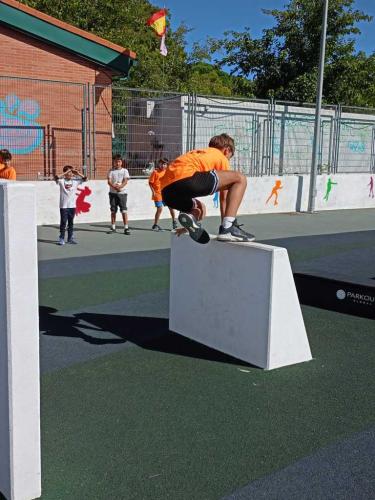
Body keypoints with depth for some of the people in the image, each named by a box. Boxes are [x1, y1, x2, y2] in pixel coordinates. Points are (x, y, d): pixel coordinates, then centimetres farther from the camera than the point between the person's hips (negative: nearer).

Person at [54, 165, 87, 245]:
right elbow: (56, 178, -22)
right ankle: (61, 239, 4)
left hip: (72, 205, 3)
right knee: (63, 222, -2)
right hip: (63, 206, -3)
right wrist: (65, 173, -23)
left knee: (71, 223, 11)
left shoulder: (75, 180, 6)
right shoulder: (62, 181, -4)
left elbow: (85, 178, 2)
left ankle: (70, 238, 19)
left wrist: (77, 173, -9)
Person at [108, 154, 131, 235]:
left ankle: (126, 228, -6)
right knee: (113, 210, 8)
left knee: (124, 210, -7)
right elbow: (109, 181, -3)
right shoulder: (111, 171, 6)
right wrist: (115, 187, -22)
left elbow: (125, 181, -5)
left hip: (122, 193, -2)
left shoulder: (124, 170, 4)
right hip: (113, 193, 2)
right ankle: (113, 227, 17)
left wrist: (119, 186, -23)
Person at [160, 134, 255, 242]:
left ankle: (190, 215, -1)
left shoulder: (195, 154, 41)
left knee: (200, 208, 37)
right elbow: (224, 198, 26)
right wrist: (224, 222, 35)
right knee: (240, 178, 7)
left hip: (167, 193, 8)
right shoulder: (222, 157, 24)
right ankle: (228, 228, -7)